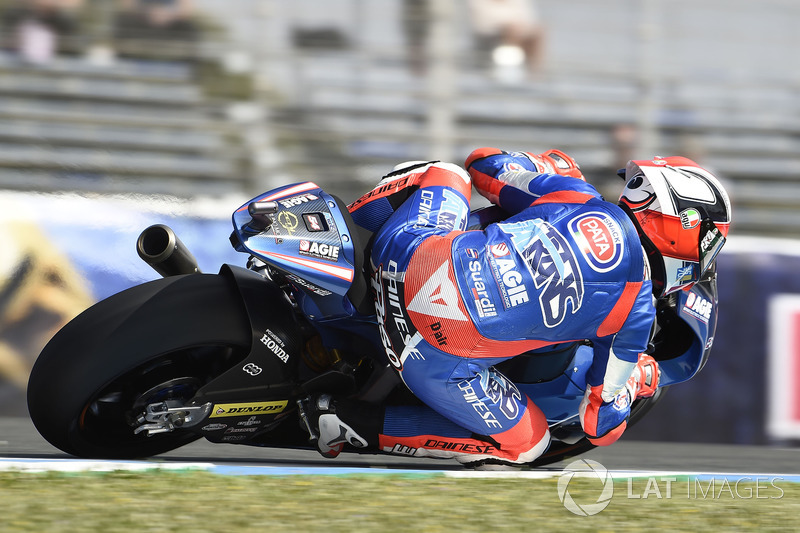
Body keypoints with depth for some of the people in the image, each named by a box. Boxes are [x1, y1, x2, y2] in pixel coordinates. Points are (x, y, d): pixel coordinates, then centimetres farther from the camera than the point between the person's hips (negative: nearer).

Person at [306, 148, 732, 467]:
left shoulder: (576, 196, 10)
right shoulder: (637, 311, 4)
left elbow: (483, 162, 23)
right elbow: (600, 427, 9)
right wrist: (642, 378, 30)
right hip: (440, 356, -5)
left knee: (446, 176, 33)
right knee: (525, 443, 22)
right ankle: (356, 424, 9)